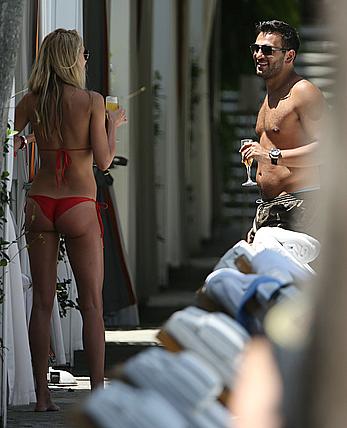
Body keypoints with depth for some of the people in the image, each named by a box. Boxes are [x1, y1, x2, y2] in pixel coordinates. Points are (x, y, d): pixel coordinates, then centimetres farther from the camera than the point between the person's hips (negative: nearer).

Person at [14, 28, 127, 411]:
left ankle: (42, 395, 6)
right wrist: (113, 125, 6)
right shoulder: (91, 101, -8)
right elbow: (104, 161, -10)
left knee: (42, 302, 6)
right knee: (91, 304, 2)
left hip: (40, 204, 4)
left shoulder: (31, 102, 2)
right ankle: (98, 392, -1)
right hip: (79, 207, -3)